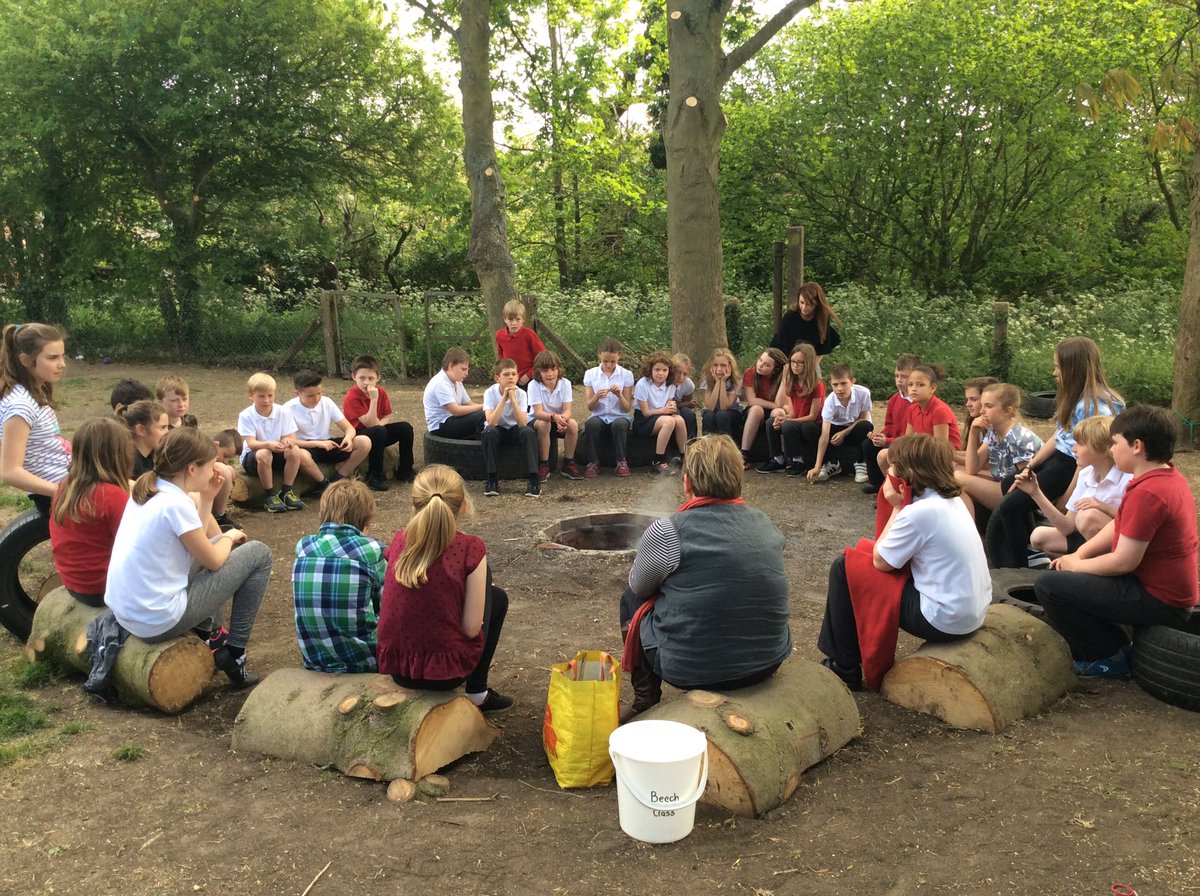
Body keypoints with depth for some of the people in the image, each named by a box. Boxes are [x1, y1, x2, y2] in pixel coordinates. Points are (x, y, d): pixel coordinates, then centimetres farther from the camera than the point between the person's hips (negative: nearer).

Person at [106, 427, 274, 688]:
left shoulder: (145, 490, 6)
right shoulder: (176, 504, -20)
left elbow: (196, 540, 16)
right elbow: (214, 562, -8)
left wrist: (206, 498, 9)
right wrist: (230, 537, 11)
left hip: (125, 612, 9)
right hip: (158, 622, -9)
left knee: (203, 546, 28)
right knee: (259, 554, 1)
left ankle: (208, 632, 21)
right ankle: (234, 654, 6)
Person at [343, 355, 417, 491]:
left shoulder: (381, 392, -4)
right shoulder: (352, 397, -23)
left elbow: (387, 416, 4)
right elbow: (370, 424, -27)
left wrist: (379, 423, -19)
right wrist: (374, 399, -36)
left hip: (377, 432, 6)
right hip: (358, 436, -6)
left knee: (405, 427, -11)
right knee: (378, 431, -35)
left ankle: (405, 471, 1)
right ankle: (374, 476, -25)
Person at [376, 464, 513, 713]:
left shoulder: (400, 540, -3)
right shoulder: (470, 548, -15)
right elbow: (471, 628, -13)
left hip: (394, 667, 5)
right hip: (444, 672, -4)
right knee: (496, 597, 21)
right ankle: (477, 692, 25)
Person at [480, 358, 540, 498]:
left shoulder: (521, 393, -16)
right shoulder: (490, 393, -18)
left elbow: (522, 423, -29)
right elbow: (491, 422, -31)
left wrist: (513, 399, -35)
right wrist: (504, 398, -35)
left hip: (515, 430, 1)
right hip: (498, 430, -1)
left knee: (528, 432, -31)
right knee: (488, 432, -34)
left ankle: (534, 480, -27)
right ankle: (492, 480, -23)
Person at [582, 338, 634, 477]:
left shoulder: (626, 375, 0)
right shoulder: (591, 374, 2)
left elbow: (627, 408, -1)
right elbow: (590, 407, 1)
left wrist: (619, 395, -21)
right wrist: (596, 397, -20)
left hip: (619, 417, 0)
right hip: (599, 416, 1)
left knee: (619, 424, -36)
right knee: (591, 424, -34)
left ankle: (621, 462, -15)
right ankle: (593, 463, -18)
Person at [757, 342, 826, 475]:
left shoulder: (817, 385, -15)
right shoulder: (792, 382, 6)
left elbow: (813, 416, -16)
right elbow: (779, 405, -5)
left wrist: (786, 420, -22)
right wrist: (784, 378, -8)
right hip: (796, 422, 7)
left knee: (788, 426, -31)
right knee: (771, 423, -17)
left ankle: (799, 462, -14)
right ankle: (778, 460, -6)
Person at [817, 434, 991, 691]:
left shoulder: (919, 512, -23)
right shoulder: (952, 500, 5)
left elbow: (880, 561, -10)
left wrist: (896, 508, -8)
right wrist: (901, 508, 2)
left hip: (944, 620, -9)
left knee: (844, 569, -2)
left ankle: (844, 668, 11)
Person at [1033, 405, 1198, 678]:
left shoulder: (1146, 493, -27)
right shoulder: (1168, 475, 6)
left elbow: (1124, 562, -25)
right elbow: (1118, 526, 11)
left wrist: (1076, 565, -9)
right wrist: (1079, 555, 2)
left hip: (1159, 601, -11)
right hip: (1171, 590, 11)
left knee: (1048, 586, -15)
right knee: (1063, 571, 21)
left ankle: (1113, 657, 0)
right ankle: (1114, 644, 15)